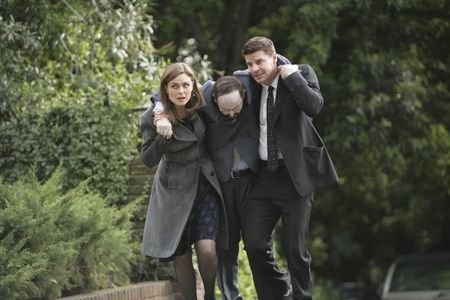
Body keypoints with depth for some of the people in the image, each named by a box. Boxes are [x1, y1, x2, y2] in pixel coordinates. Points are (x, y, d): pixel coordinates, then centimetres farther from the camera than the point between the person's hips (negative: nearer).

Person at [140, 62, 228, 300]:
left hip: (205, 186, 1)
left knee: (207, 251, -13)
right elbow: (148, 160, -13)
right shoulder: (152, 119, -15)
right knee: (181, 257, 3)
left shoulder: (201, 108, -7)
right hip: (176, 191, -1)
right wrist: (163, 135, -30)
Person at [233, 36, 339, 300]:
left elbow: (314, 106, -22)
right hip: (264, 175, 4)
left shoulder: (301, 73, -5)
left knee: (295, 248, -3)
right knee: (254, 244, -3)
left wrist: (291, 75, -17)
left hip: (295, 176, -4)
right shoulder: (250, 82, 7)